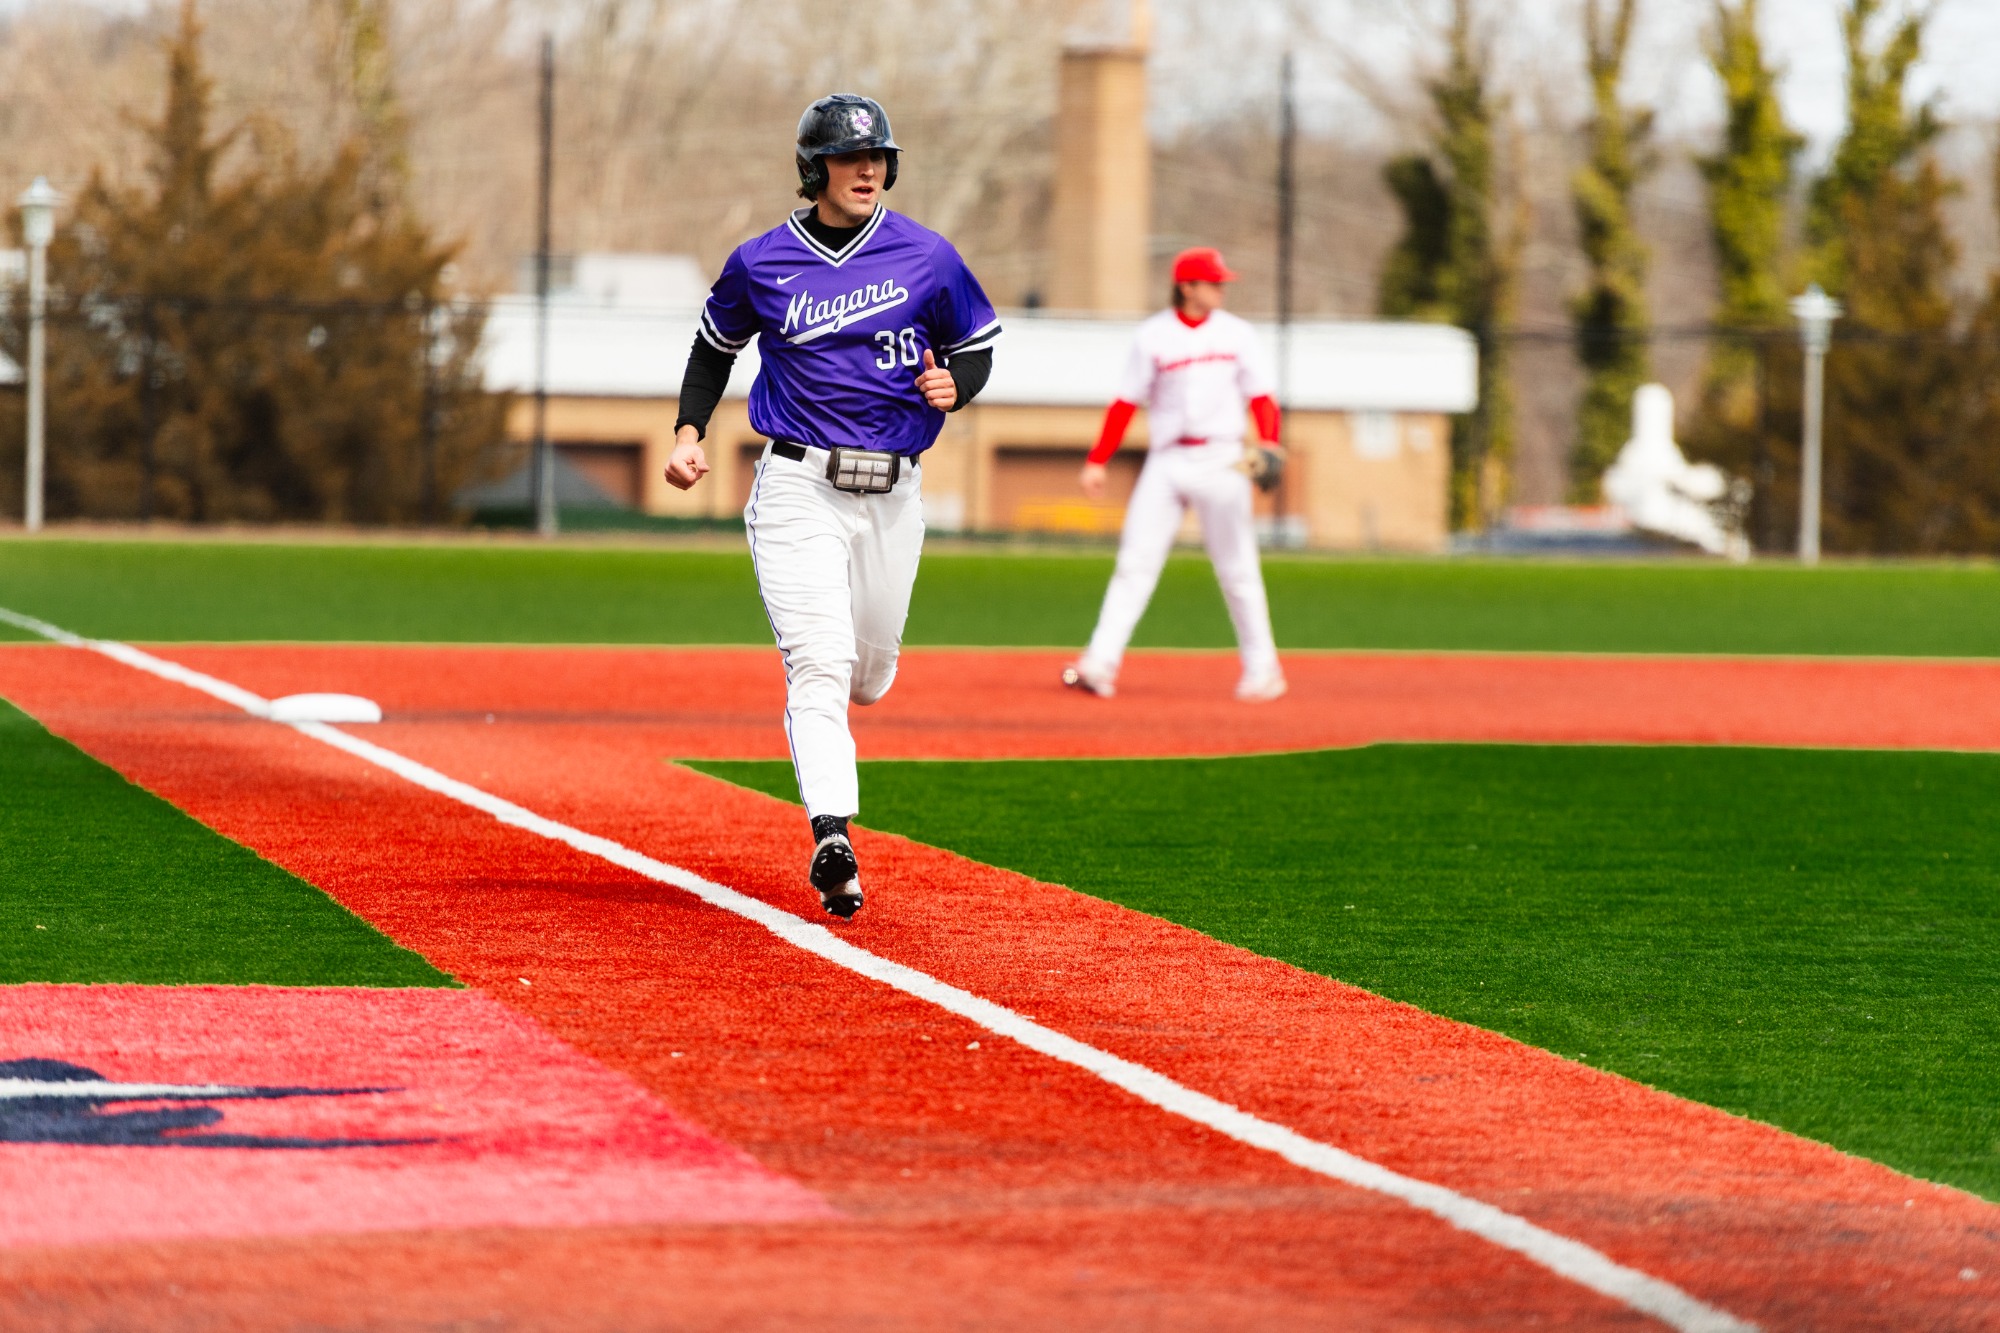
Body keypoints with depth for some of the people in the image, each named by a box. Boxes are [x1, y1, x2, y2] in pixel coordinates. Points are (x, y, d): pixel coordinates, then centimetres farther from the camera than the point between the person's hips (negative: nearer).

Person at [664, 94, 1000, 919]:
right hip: (799, 489, -2)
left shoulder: (928, 259, 1)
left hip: (894, 495, 2)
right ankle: (832, 838, -30)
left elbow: (977, 346, 12)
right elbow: (717, 345, 17)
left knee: (868, 678, 14)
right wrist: (689, 432, 4)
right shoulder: (762, 264, 0)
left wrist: (953, 387, -10)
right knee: (820, 665, -19)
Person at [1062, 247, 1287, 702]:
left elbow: (1260, 397, 5)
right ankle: (1100, 663, -10)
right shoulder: (1153, 336, 4)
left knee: (1237, 571, 1)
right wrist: (1097, 461, -2)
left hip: (1220, 460, 0)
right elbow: (1126, 403, 4)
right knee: (1135, 562, -6)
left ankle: (1262, 669, 10)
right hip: (1167, 461, 1)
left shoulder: (1237, 335, 6)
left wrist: (1269, 444, -13)